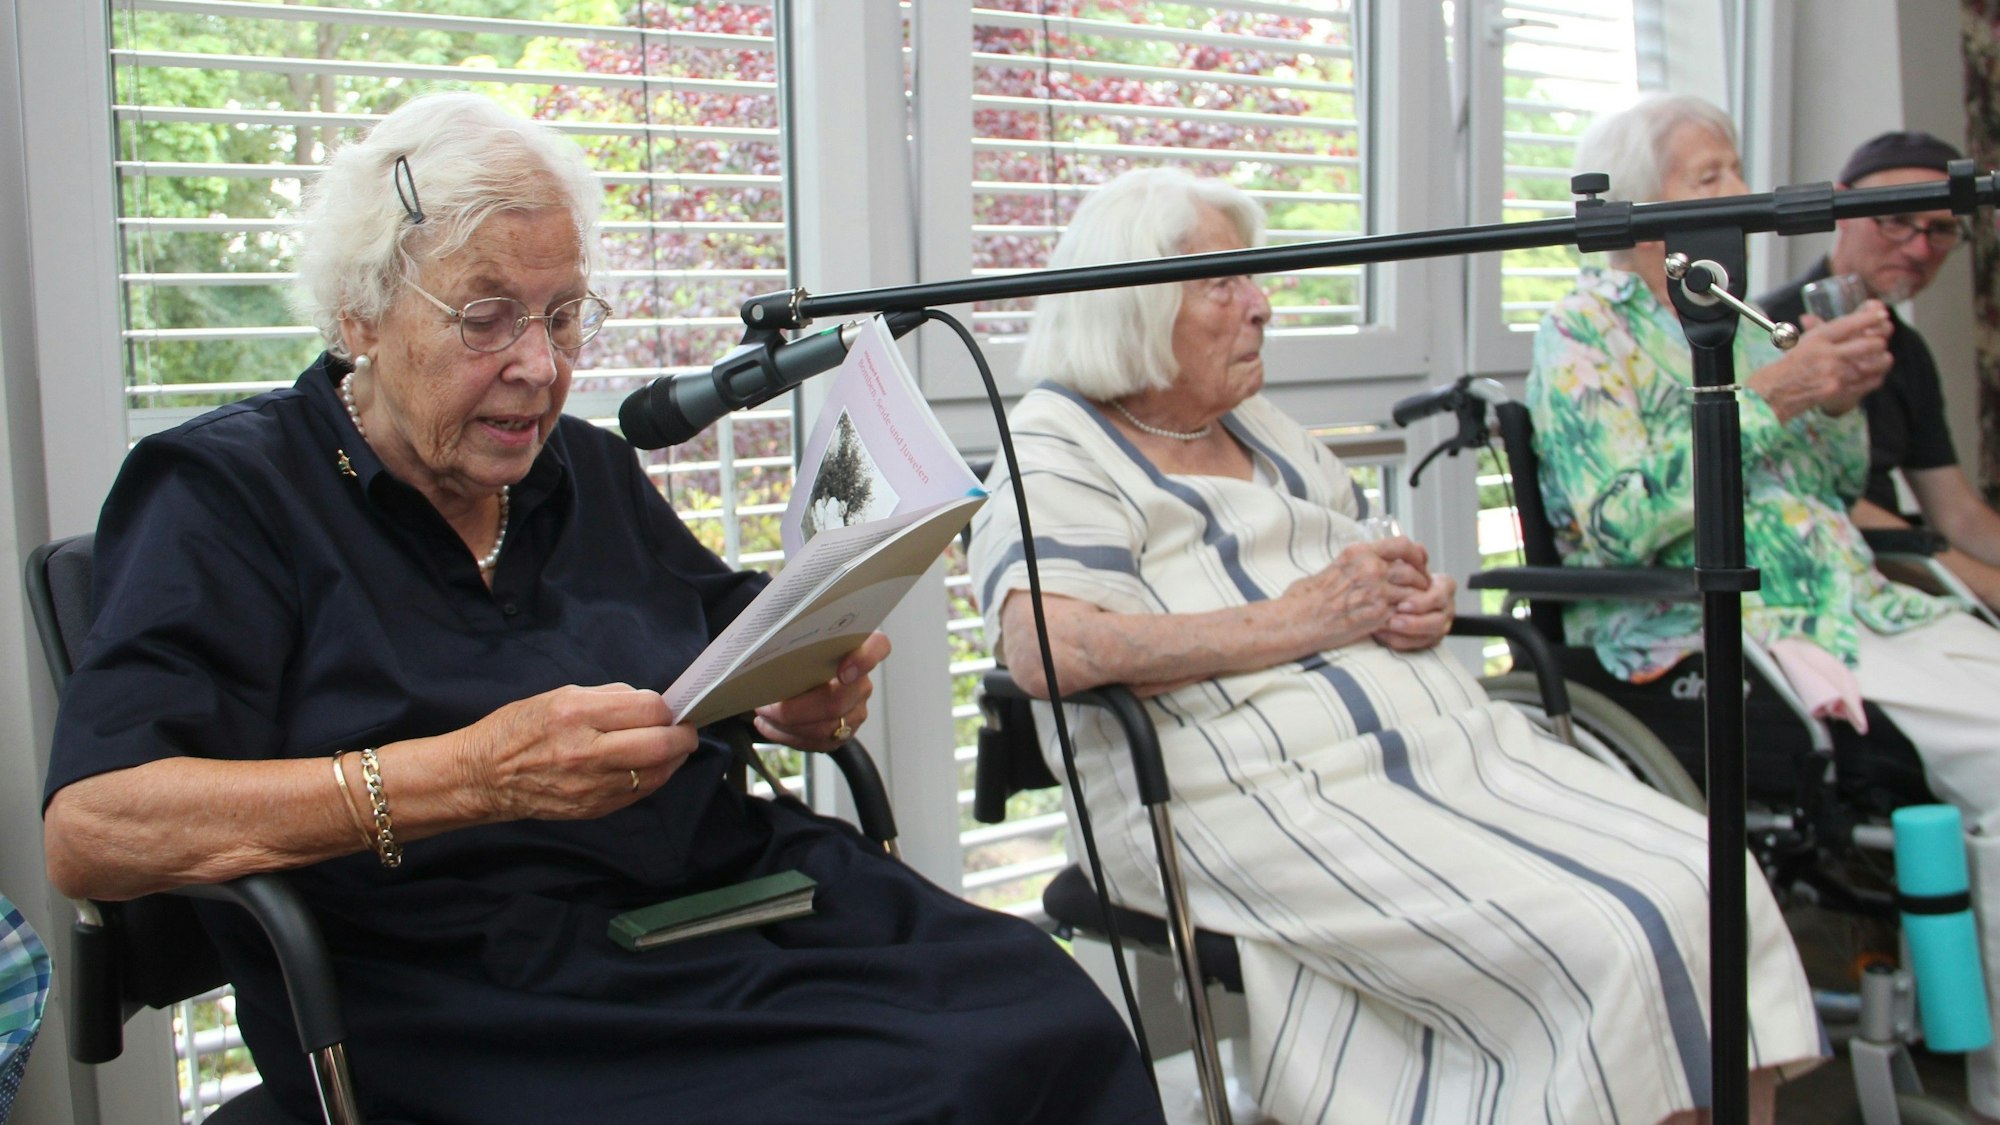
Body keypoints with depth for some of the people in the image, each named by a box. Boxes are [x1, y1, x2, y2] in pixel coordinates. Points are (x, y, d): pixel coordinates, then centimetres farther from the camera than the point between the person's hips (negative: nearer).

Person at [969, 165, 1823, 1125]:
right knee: (1602, 946, -23)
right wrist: (1295, 621, -14)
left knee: (1707, 880, -11)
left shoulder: (1260, 424, 23)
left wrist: (1420, 603, 4)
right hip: (1260, 793, -8)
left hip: (1447, 744, 8)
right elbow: (1045, 650, -20)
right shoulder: (1057, 450, -1)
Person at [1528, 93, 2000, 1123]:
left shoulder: (1728, 320, 20)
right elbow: (1621, 518, -18)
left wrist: (1842, 400, 2)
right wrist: (1773, 396, -16)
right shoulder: (1585, 331, -3)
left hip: (1849, 602, 8)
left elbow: (1834, 491, 23)